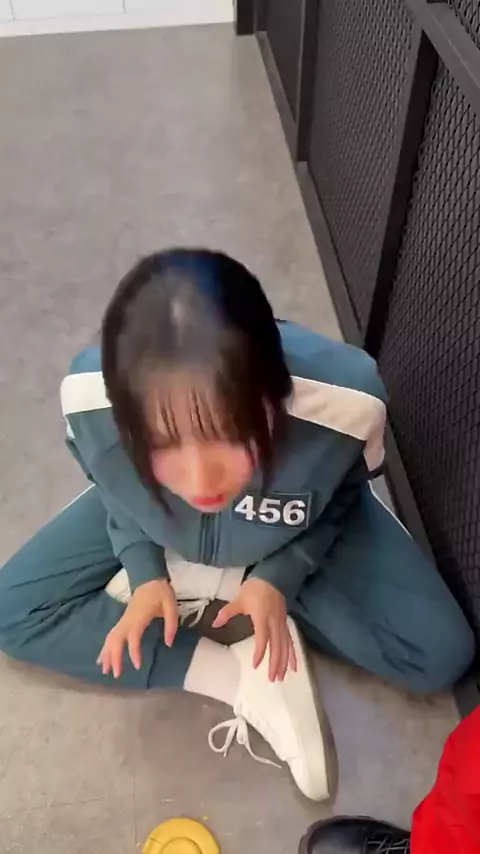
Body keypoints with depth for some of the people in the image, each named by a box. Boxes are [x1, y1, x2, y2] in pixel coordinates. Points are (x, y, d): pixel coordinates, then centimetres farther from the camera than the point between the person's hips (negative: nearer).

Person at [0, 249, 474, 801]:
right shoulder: (89, 397, -36)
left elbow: (340, 496, -14)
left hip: (298, 538, -1)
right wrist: (145, 572, -21)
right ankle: (246, 679, -10)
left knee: (440, 654, -10)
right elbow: (112, 489, -10)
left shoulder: (344, 402, -40)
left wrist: (277, 577, -23)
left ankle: (226, 583, 0)